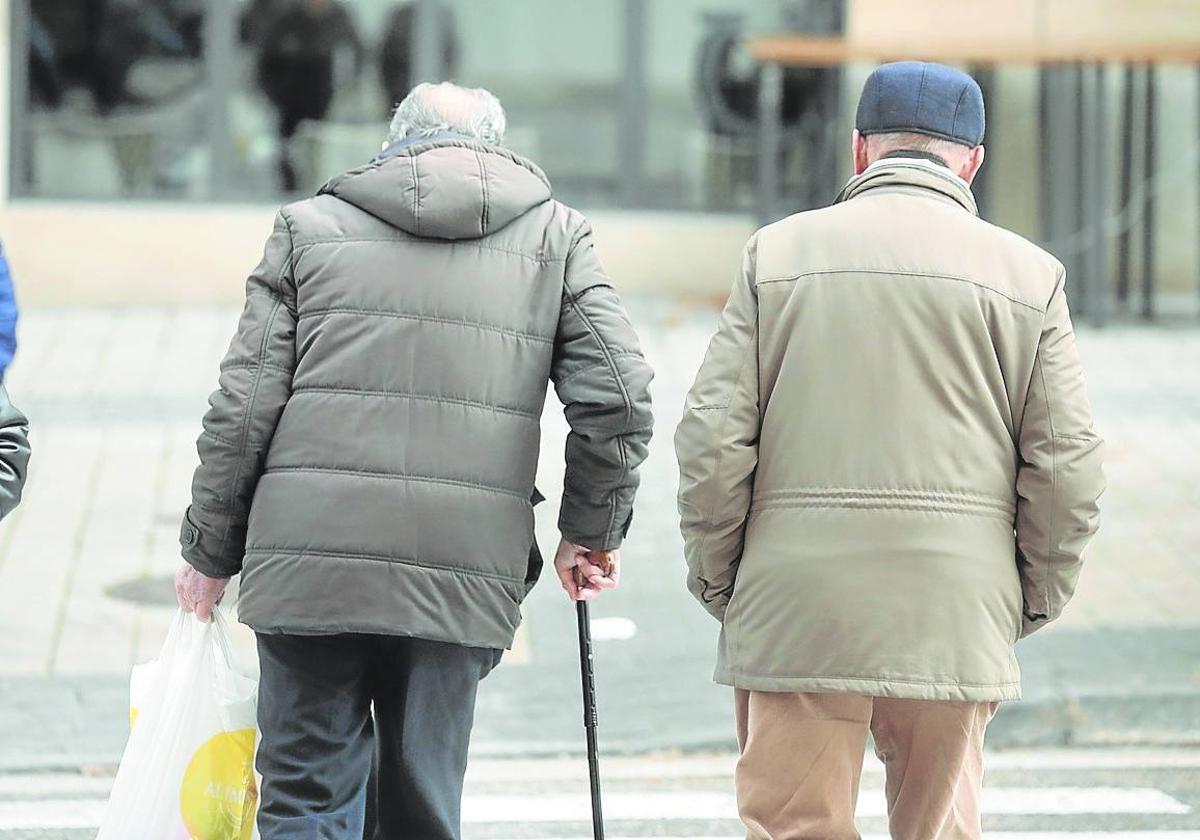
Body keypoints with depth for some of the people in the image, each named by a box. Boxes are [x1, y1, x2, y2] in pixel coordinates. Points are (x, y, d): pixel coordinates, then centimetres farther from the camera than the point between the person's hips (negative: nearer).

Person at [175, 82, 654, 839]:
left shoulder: (311, 226, 9)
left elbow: (244, 407, 5)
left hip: (310, 560, -1)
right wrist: (592, 534, 14)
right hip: (467, 571, 1)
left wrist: (210, 553, 14)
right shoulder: (556, 235, 10)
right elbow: (618, 401, 0)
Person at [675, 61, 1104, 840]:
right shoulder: (1029, 274, 3)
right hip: (957, 621, 1)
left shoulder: (778, 254, 3)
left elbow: (712, 440, -1)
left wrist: (716, 581, 10)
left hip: (794, 616, 0)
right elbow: (1068, 466, 1)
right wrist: (1036, 598, 14)